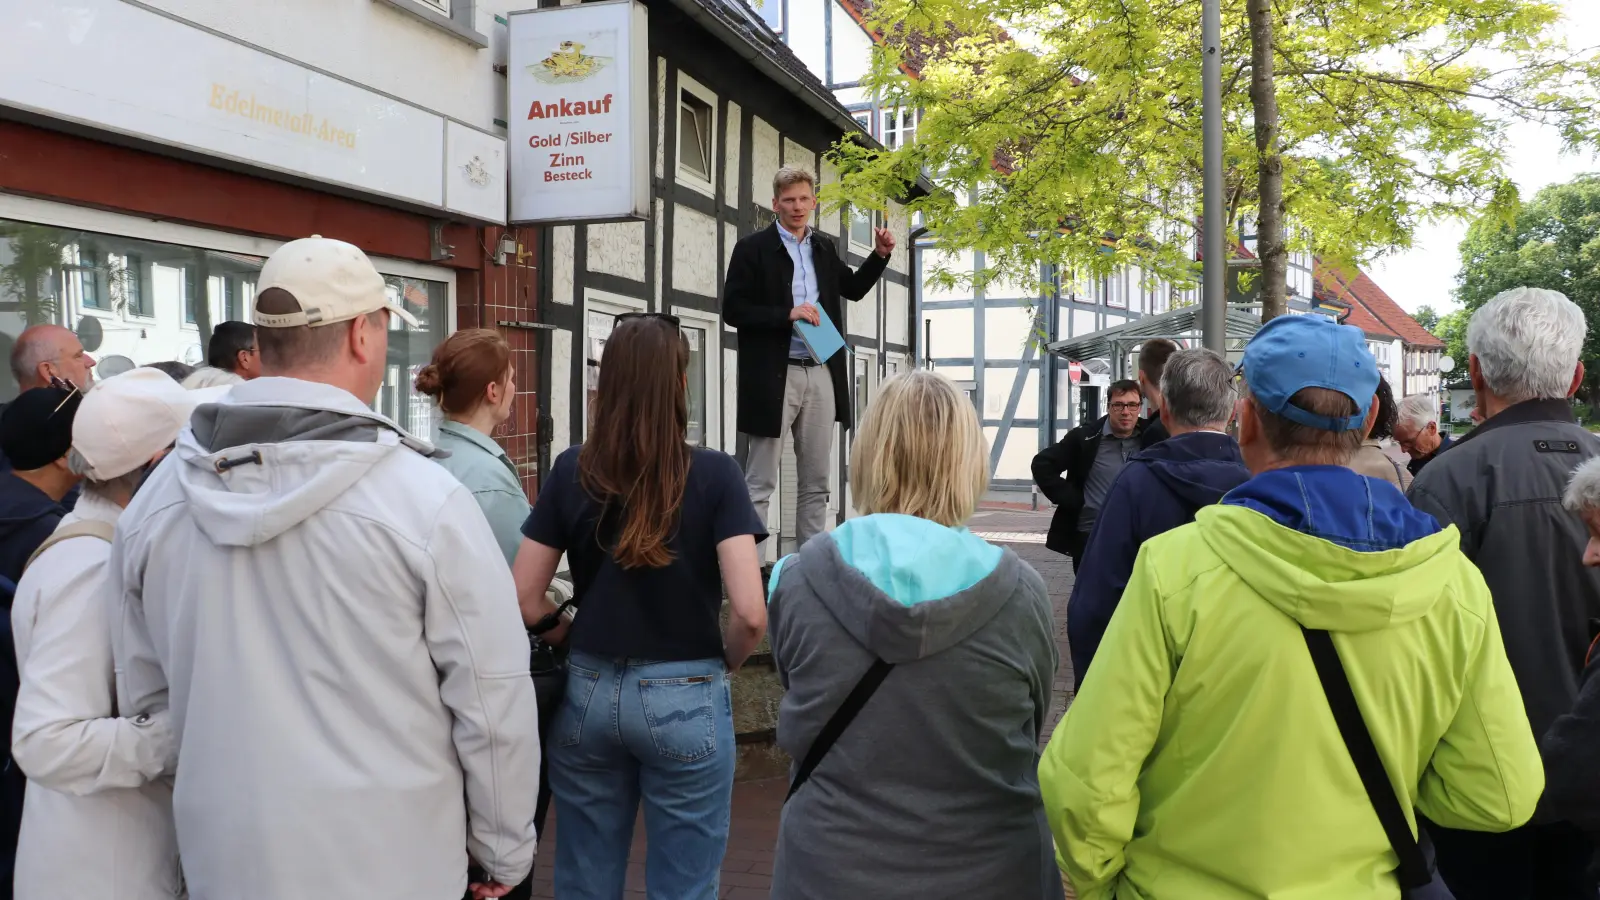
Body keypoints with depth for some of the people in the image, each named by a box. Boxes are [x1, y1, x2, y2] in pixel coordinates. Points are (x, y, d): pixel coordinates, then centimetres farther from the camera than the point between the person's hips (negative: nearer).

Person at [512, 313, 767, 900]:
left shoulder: (571, 471, -3)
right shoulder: (714, 474, -11)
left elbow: (525, 600, -2)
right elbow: (749, 613, -18)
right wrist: (725, 665, 2)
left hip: (587, 693, 3)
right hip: (684, 699, -3)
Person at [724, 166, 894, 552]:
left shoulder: (824, 247, 13)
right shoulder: (753, 248, -4)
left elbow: (854, 288, 25)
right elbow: (732, 309, -9)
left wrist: (880, 255, 9)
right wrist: (786, 314, -19)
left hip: (821, 374, 6)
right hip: (774, 376, -5)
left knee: (815, 482, 10)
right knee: (760, 483, -2)